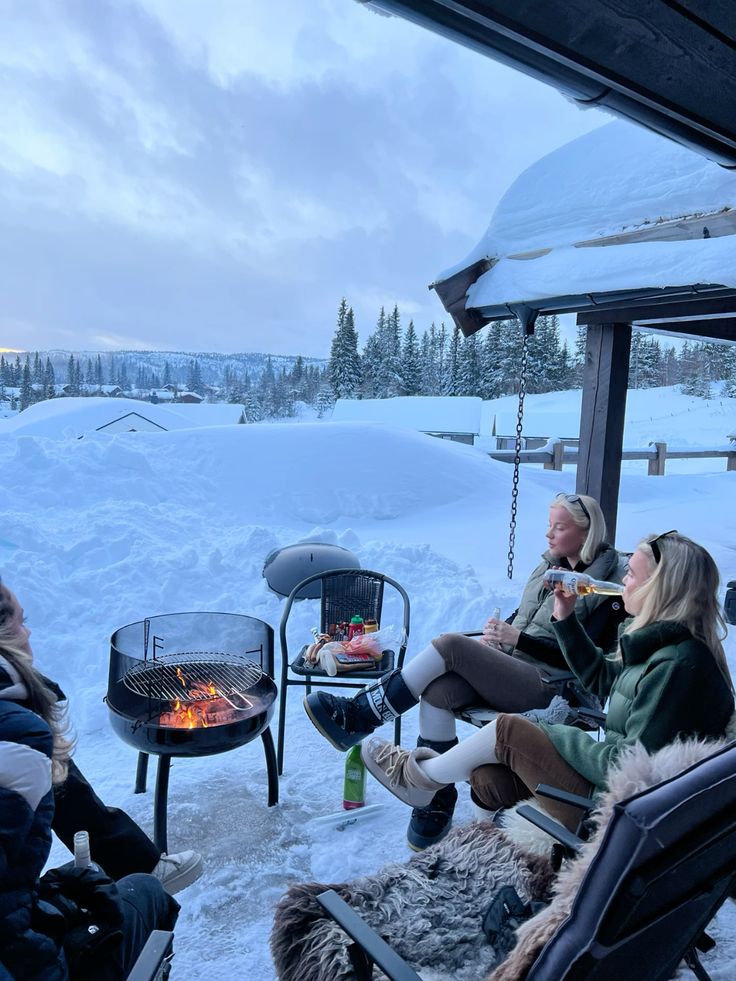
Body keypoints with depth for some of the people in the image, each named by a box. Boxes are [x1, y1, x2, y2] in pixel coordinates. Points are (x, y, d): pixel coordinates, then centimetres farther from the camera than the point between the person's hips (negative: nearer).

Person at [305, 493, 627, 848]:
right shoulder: (548, 566, 16)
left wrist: (516, 638, -15)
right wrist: (497, 633, 0)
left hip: (544, 684, -7)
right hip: (504, 667, 7)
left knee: (450, 644, -25)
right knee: (437, 691, -23)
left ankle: (360, 717, -17)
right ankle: (437, 802, -10)